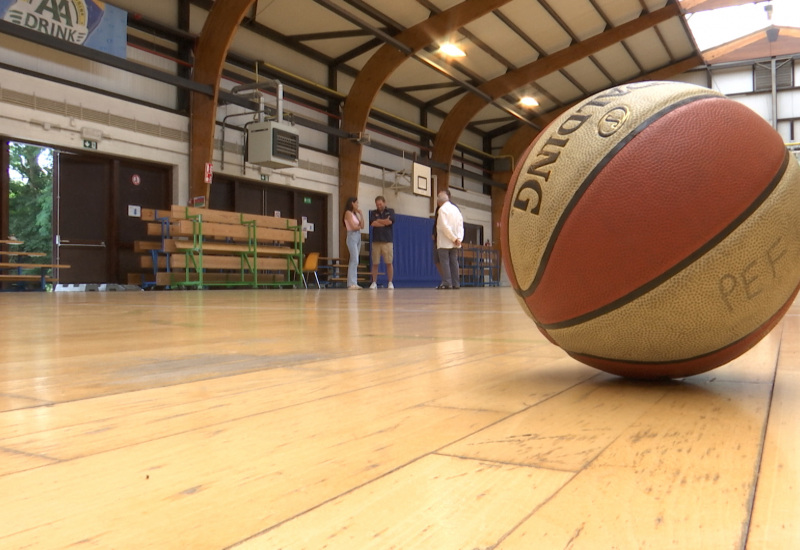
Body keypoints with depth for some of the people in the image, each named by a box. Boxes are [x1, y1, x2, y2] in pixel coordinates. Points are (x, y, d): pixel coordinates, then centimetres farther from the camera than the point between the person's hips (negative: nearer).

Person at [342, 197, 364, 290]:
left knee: (354, 261, 4)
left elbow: (362, 226, 10)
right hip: (352, 236, -8)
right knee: (354, 260, -14)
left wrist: (361, 214, 8)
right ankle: (352, 283, -16)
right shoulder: (348, 213, -4)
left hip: (358, 237, 8)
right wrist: (359, 226, 7)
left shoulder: (355, 213, 19)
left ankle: (353, 283, 4)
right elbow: (353, 227, -13)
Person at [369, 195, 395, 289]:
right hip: (376, 241, 1)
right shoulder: (373, 213, 13)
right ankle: (374, 283, 7)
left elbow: (390, 221, -8)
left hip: (387, 241, -1)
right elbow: (372, 223, -5)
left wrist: (379, 220, 1)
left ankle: (390, 283, 2)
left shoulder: (390, 211, 11)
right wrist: (385, 222, -4)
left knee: (389, 263, -5)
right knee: (375, 263, 0)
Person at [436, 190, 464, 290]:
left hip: (444, 241, -7)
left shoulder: (442, 209, -7)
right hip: (455, 243, 7)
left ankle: (447, 283, -10)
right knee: (454, 261, 7)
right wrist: (458, 238, 0)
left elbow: (445, 226, -16)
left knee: (444, 261, -5)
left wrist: (454, 238, -13)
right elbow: (460, 225, 8)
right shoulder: (456, 209, 14)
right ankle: (455, 283, 6)